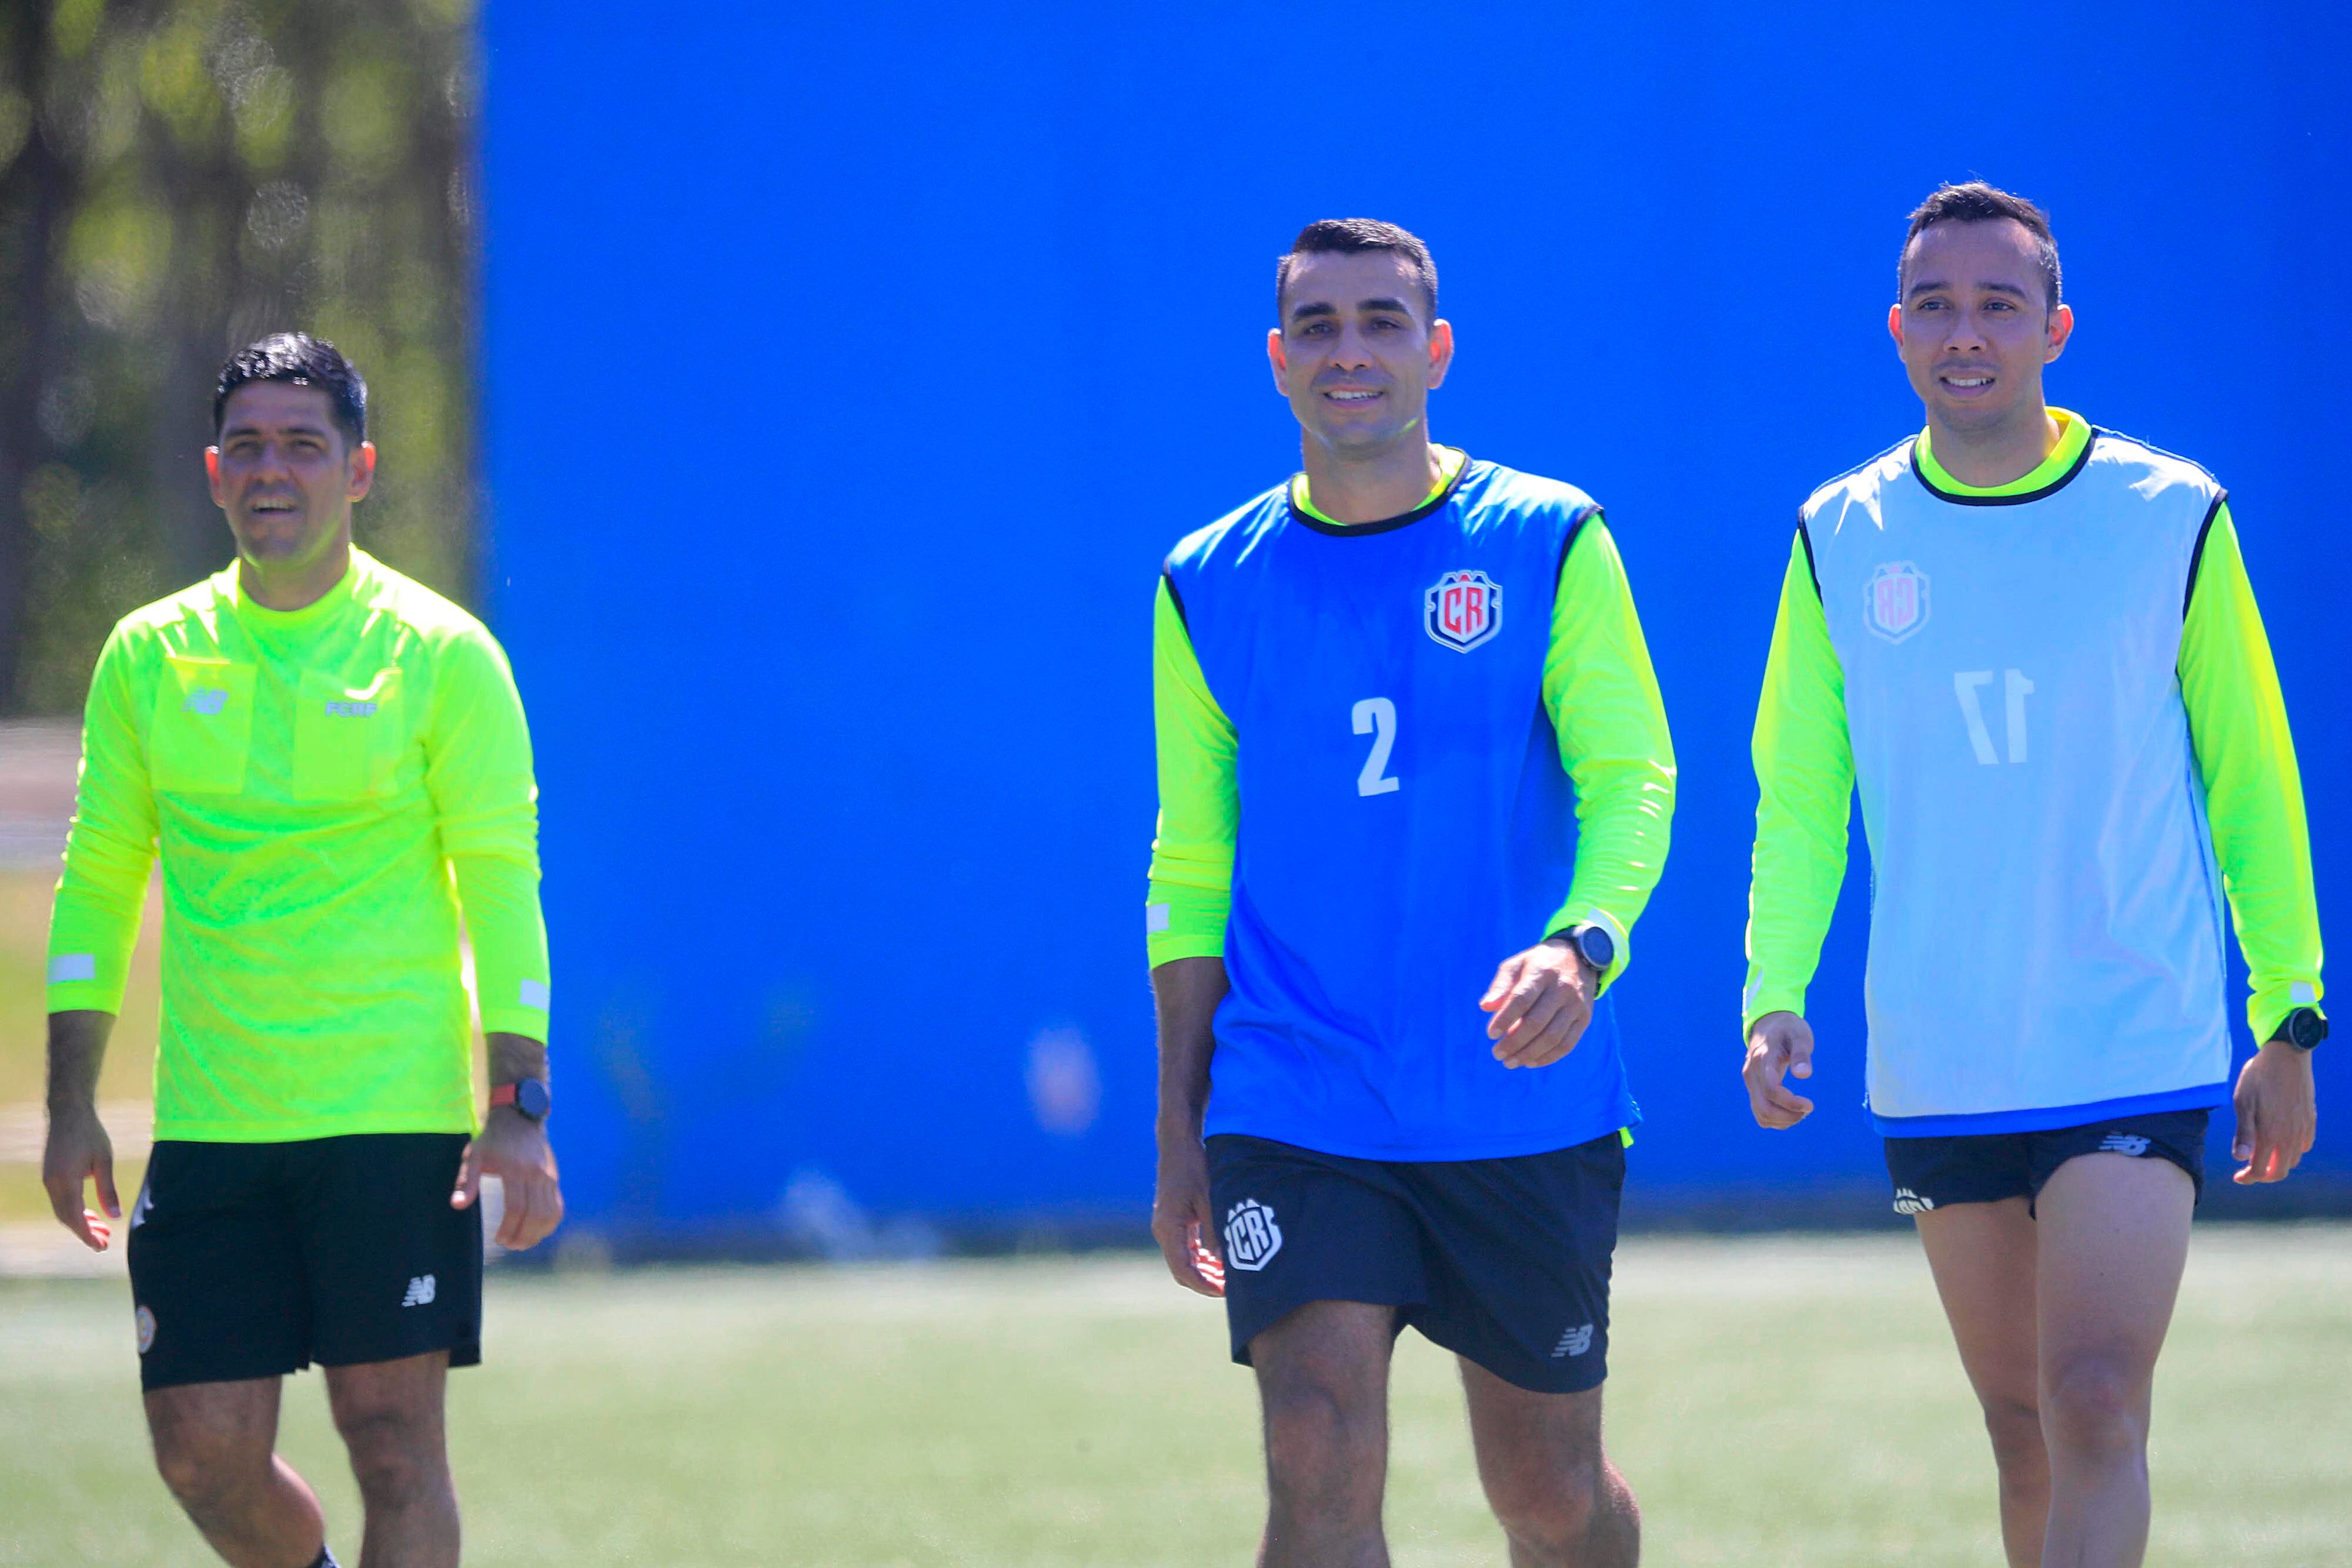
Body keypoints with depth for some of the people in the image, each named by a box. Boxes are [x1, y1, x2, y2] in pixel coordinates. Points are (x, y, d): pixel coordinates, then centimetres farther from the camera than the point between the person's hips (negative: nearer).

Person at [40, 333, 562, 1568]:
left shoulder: (442, 656, -2)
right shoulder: (149, 657, 7)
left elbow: (502, 885, -3)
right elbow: (99, 884, 12)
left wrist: (518, 1110, -11)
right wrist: (72, 1107, 6)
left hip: (396, 1118, -3)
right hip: (208, 1130, 3)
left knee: (392, 1439, -5)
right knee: (203, 1451, 1)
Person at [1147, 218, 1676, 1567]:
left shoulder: (1550, 545, 1)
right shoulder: (1209, 588, 7)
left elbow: (1633, 780, -5)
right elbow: (1192, 873, 12)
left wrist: (1583, 947, -26)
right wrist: (1180, 1136, 8)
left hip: (1528, 1113, 0)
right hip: (1292, 1117, 0)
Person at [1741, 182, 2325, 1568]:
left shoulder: (2172, 518, -1)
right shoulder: (1841, 540, 4)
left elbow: (2251, 780, 6)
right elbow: (1800, 797, 10)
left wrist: (2290, 1018, 5)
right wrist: (1775, 995, -4)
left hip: (2137, 1050, -3)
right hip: (1937, 1073, 3)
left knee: (2095, 1404, -16)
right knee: (2024, 1428, 8)